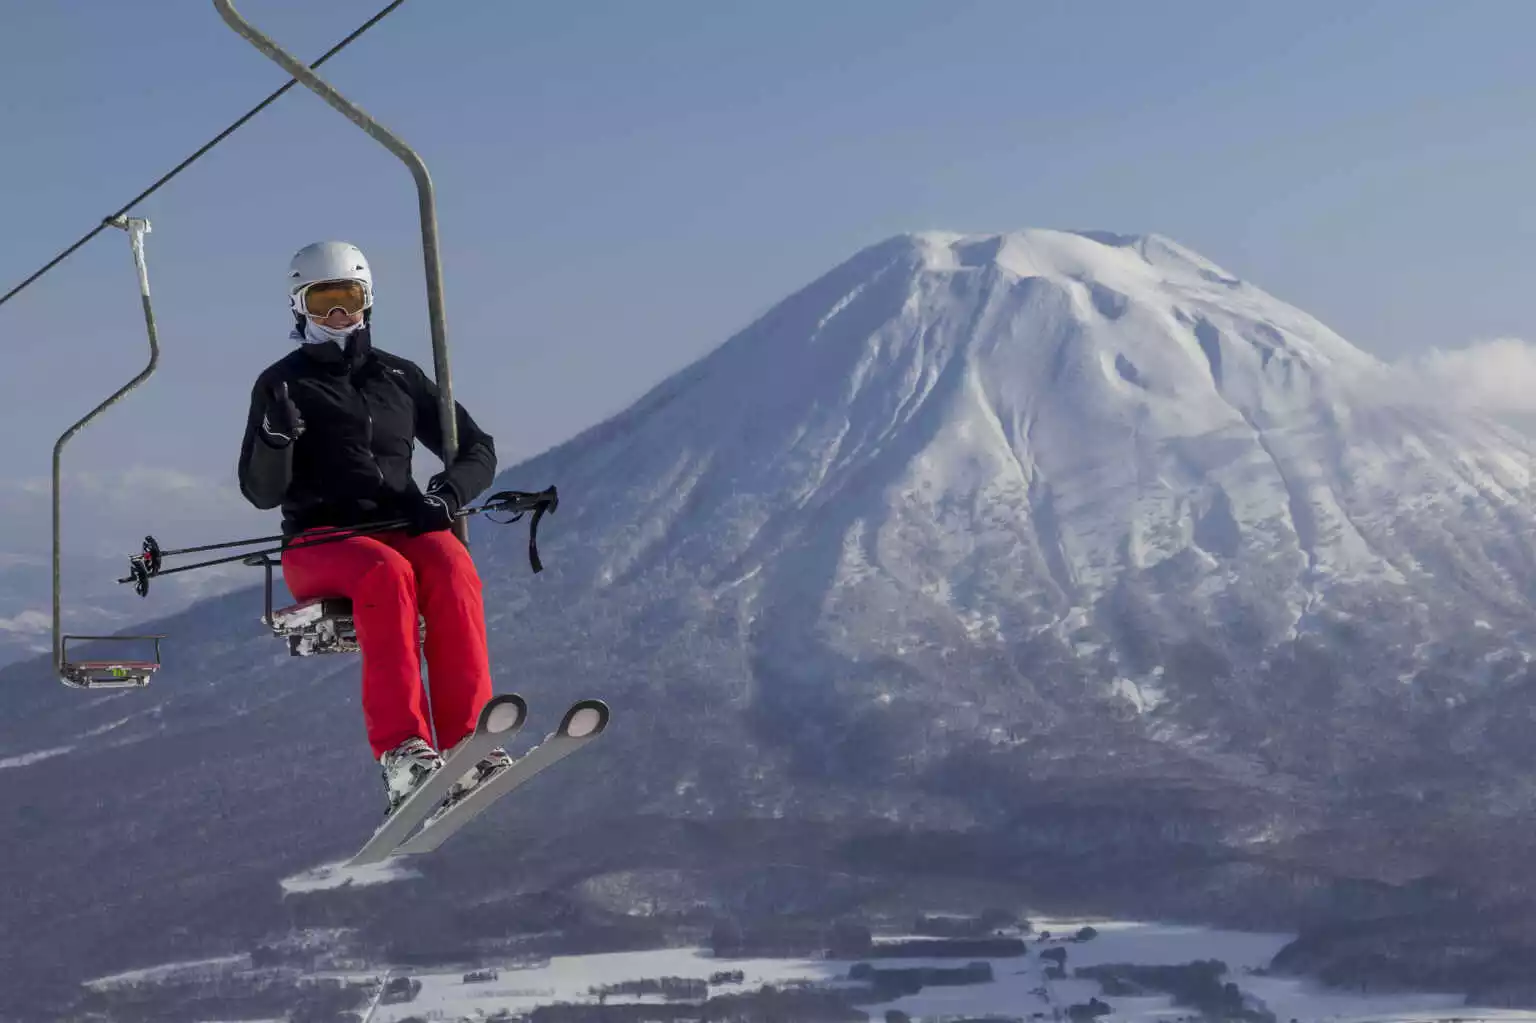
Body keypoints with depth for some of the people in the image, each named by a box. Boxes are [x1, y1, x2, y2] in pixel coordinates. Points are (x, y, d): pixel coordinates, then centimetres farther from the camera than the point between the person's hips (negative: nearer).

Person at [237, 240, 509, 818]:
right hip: (320, 543, -3)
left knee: (451, 567, -32)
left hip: (402, 529, 3)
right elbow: (261, 493, 0)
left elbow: (477, 452, 15)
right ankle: (402, 755, -47)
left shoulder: (399, 377, 18)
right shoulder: (283, 385, 10)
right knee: (387, 573, -36)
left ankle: (466, 747, -42)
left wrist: (446, 493, -7)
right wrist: (276, 436, -21)